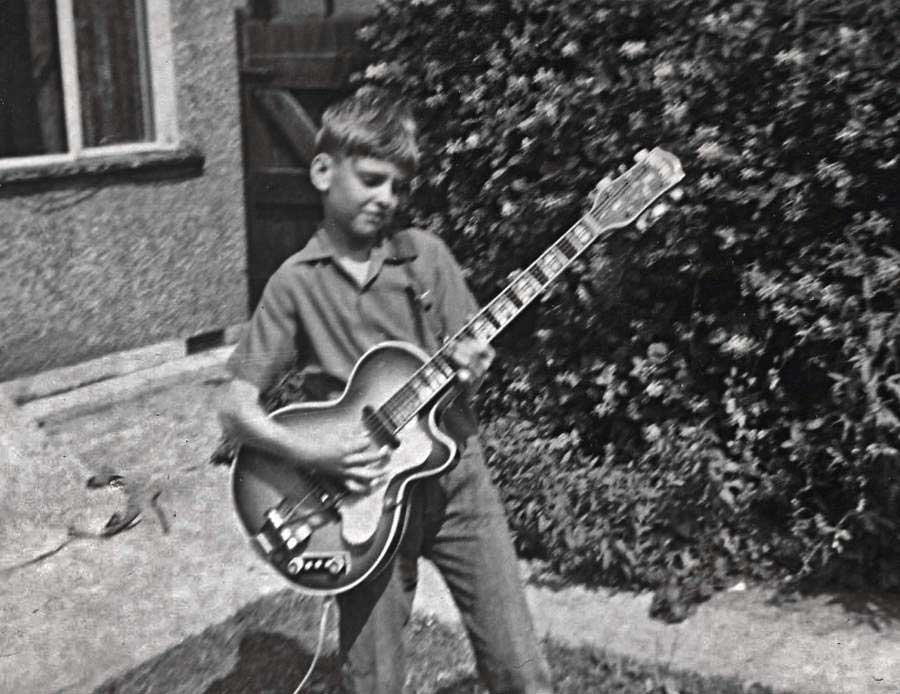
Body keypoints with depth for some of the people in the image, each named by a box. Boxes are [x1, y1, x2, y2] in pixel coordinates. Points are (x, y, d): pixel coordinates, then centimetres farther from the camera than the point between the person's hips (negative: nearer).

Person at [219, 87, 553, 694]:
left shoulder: (427, 255, 3)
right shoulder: (297, 283, -2)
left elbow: (471, 350, 8)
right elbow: (238, 408, -3)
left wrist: (472, 366, -15)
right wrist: (314, 452, -18)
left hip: (454, 469, 2)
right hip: (368, 490, -1)